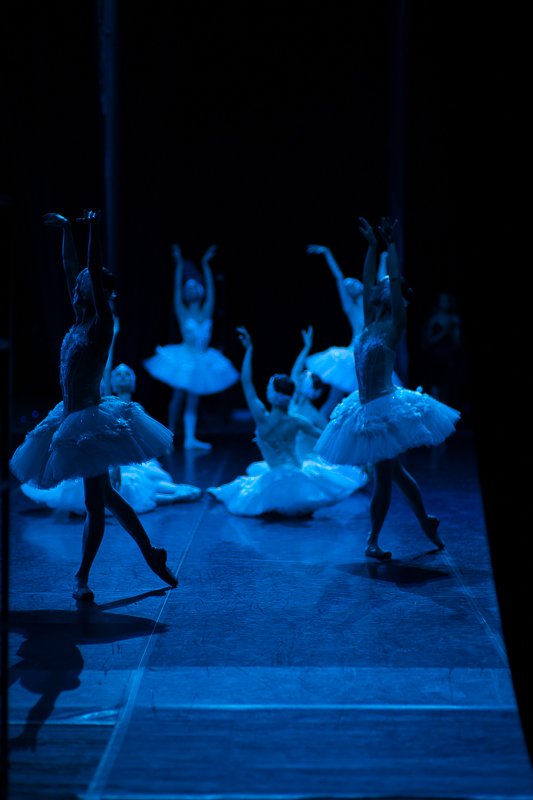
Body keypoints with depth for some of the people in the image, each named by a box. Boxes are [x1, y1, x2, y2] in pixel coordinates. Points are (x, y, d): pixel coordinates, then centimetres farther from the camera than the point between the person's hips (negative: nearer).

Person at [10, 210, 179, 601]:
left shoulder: (102, 325, -12)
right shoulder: (80, 321, 7)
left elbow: (95, 275, -24)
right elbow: (71, 267, 16)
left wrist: (95, 231, -26)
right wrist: (66, 228, 20)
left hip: (91, 420, -9)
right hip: (73, 419, 9)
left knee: (96, 503, 1)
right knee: (103, 496, 16)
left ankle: (82, 577, 9)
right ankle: (151, 553, 25)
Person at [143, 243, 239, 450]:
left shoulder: (206, 312, 4)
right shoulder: (182, 313, -5)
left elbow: (210, 288, 0)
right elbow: (176, 289, -10)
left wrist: (205, 264, -2)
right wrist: (179, 264, -14)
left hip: (201, 360, 4)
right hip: (185, 358, -3)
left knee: (193, 401, 4)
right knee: (178, 398, 4)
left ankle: (190, 439, 2)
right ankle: (170, 435, 18)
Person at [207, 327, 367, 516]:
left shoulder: (261, 418, -11)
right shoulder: (296, 422, -9)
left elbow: (246, 382, -8)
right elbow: (321, 433, 8)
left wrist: (249, 349, -3)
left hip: (275, 480, 3)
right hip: (297, 477, -3)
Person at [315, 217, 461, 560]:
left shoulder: (394, 327, -10)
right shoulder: (370, 325, 7)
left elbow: (396, 281, -18)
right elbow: (367, 280, 12)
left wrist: (391, 244, -16)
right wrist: (372, 245, 13)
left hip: (385, 409, -8)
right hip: (369, 408, 8)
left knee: (384, 477, 1)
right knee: (394, 472, 17)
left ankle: (373, 542, 9)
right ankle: (427, 521, 30)